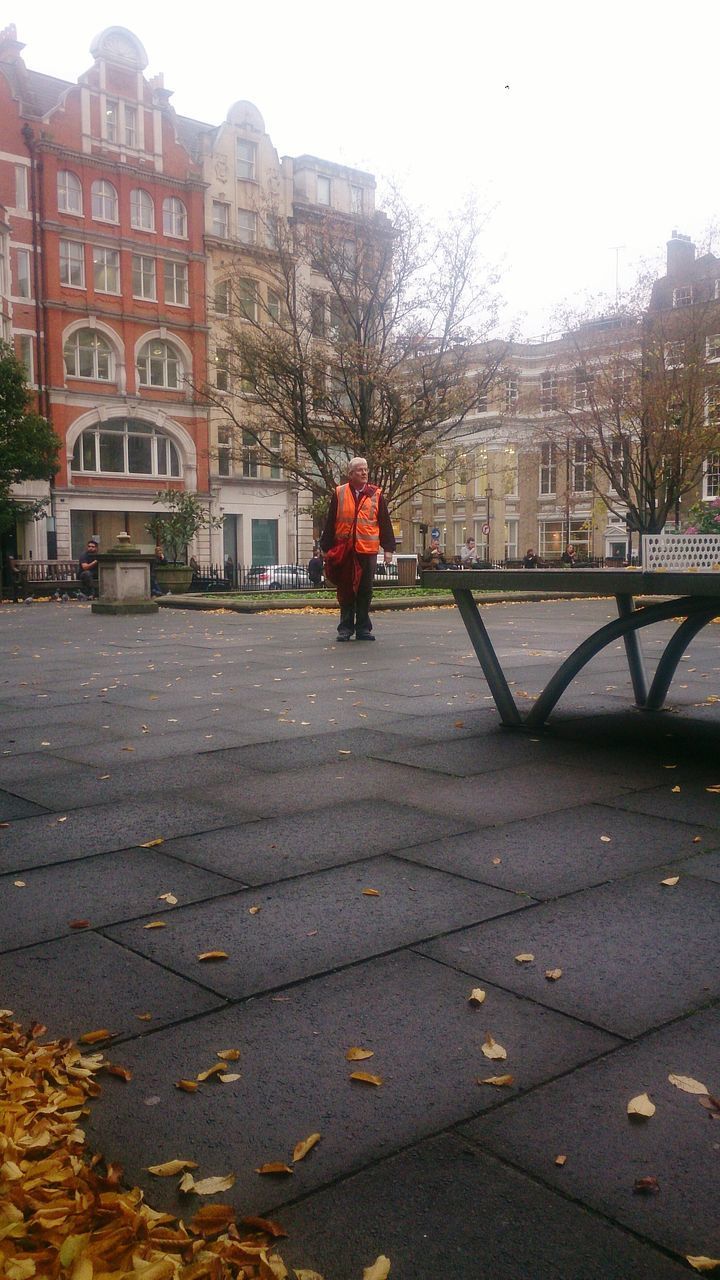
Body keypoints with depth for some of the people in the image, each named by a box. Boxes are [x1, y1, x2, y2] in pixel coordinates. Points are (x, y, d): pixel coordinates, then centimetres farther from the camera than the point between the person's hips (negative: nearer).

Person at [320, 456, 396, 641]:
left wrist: (388, 548, 1)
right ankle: (345, 628, 12)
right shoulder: (339, 494, 4)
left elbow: (385, 523, 6)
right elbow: (330, 523, 6)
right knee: (345, 591, 4)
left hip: (368, 550, 0)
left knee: (365, 591, 5)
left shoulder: (376, 495, 6)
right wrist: (326, 548, 3)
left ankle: (363, 628, 13)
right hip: (343, 551, 0)